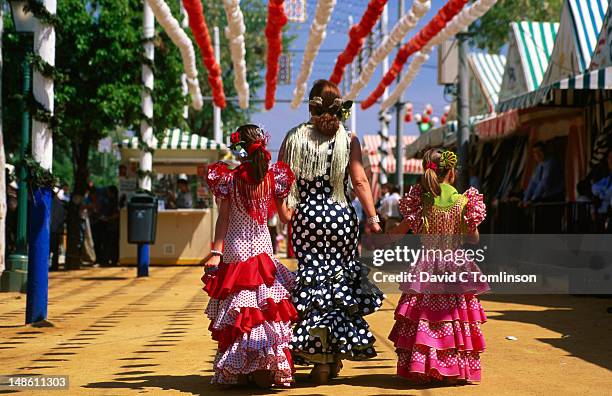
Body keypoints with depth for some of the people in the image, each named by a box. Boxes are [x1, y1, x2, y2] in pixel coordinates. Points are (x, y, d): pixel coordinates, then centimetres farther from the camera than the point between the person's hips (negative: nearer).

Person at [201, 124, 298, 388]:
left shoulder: (229, 179, -7)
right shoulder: (272, 177, -3)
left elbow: (223, 219, -9)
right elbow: (284, 217, 2)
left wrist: (216, 252, -8)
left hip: (235, 250, -1)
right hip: (263, 248, 1)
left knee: (236, 312, 5)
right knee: (266, 306, 6)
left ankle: (235, 371, 8)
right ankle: (265, 371, 4)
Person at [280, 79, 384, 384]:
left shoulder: (294, 137, 2)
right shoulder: (348, 140, -2)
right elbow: (360, 181, -9)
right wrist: (372, 218, -7)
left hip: (306, 216, 1)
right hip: (341, 216, -1)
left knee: (312, 280, 6)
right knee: (340, 279, 11)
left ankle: (319, 358, 5)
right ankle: (334, 357, 14)